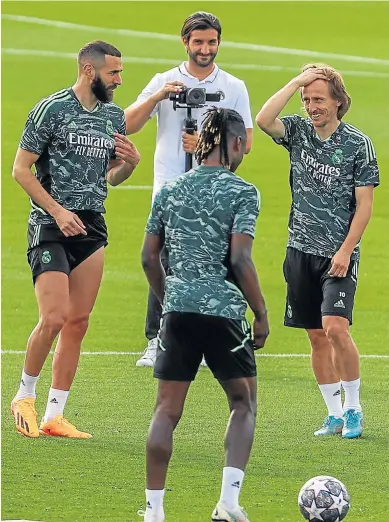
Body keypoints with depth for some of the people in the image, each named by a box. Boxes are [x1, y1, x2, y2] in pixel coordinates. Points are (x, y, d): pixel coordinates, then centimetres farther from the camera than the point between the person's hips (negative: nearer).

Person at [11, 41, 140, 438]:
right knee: (54, 318, -15)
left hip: (91, 226, 6)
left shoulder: (114, 116, 11)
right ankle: (25, 395, 7)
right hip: (50, 227, -6)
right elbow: (21, 169, -7)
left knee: (78, 322, 2)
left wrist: (130, 162, -1)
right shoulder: (52, 109, -8)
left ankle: (54, 416, 7)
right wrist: (58, 211, -15)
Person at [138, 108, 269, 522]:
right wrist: (261, 314, -5)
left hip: (178, 312, 4)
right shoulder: (241, 192, -5)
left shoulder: (170, 191, 10)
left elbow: (149, 258, 11)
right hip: (224, 312, -4)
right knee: (244, 403, 12)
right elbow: (240, 259, -13)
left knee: (167, 411, 8)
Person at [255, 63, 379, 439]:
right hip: (301, 249, 4)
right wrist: (297, 82, -15)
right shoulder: (298, 131, 4)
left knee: (336, 327, -19)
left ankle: (353, 408, -4)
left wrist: (345, 250, -13)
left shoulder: (358, 144, -6)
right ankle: (334, 415, 13)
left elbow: (364, 204, -5)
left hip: (339, 254, -4)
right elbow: (263, 120, -16)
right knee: (317, 337, 6)